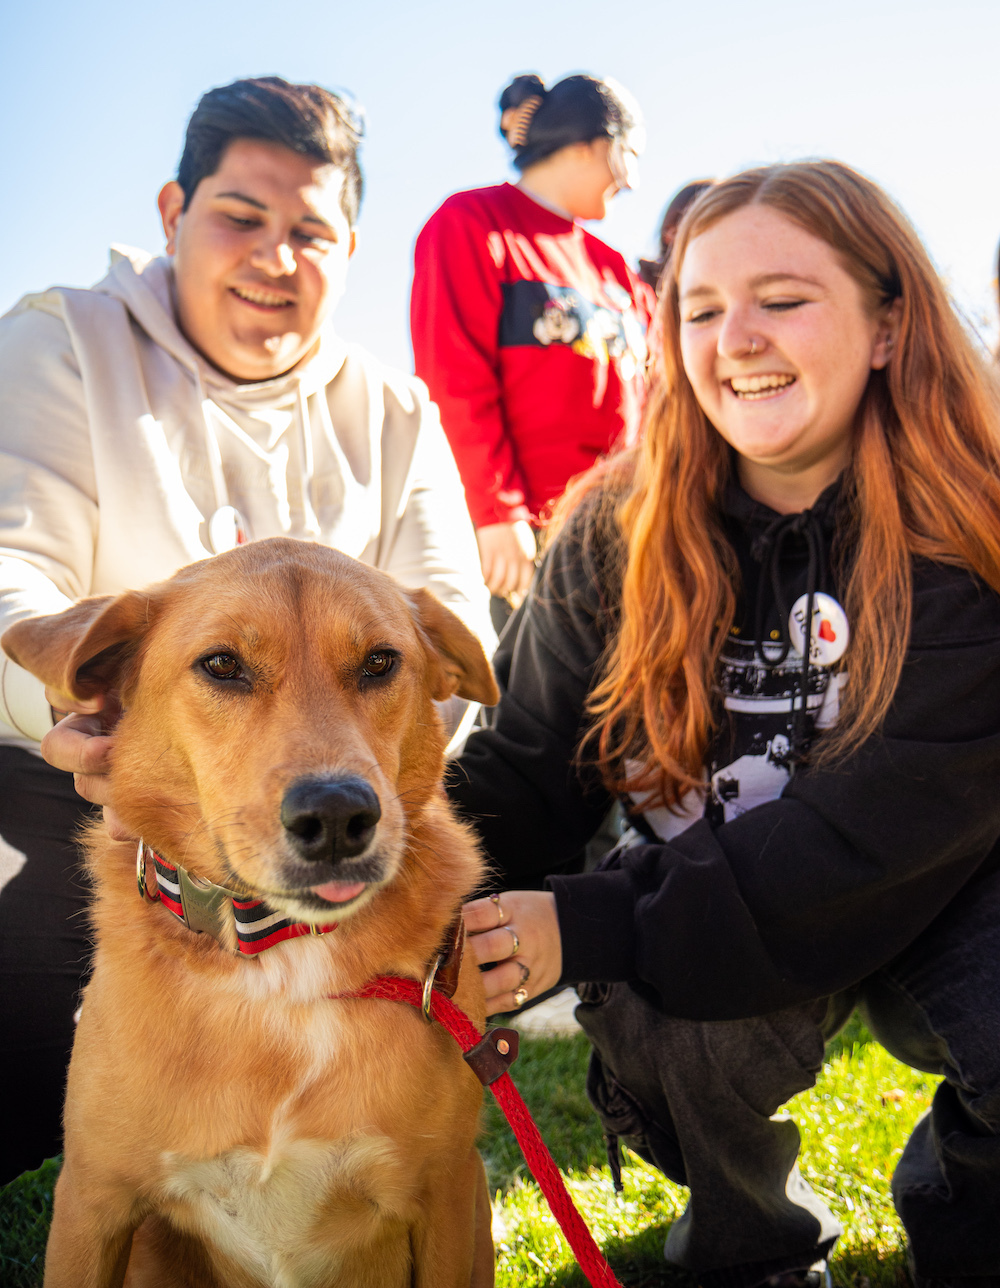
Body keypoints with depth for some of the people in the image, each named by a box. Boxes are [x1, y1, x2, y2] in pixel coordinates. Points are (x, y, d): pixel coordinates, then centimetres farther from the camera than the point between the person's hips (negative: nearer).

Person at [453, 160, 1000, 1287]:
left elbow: (884, 824, -25)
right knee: (680, 1019, -30)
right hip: (700, 895, 2)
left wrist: (598, 923, -33)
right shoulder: (617, 533, -7)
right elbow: (528, 763, -5)